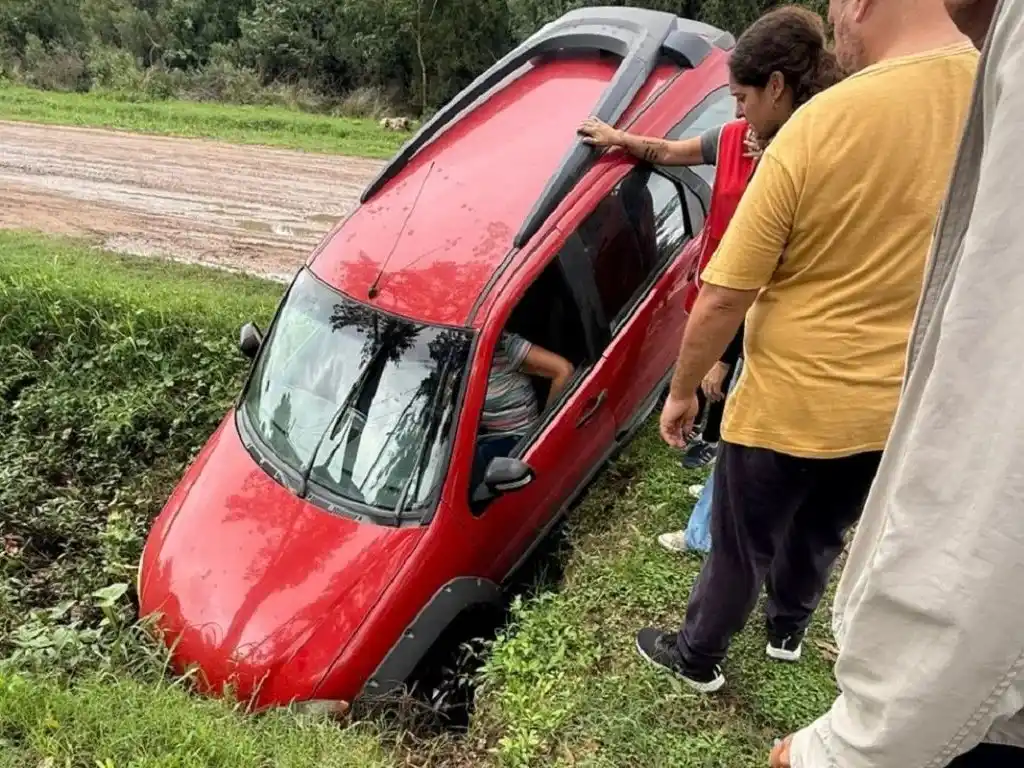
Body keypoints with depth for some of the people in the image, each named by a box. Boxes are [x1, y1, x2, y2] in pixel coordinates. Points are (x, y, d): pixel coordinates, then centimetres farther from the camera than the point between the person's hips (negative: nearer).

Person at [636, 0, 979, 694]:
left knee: (741, 549, 18)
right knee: (823, 535, 29)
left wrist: (682, 392, -3)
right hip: (901, 405, 5)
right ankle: (789, 631, 53)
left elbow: (722, 300, -19)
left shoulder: (820, 126, -24)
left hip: (788, 406, -5)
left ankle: (698, 659, 40)